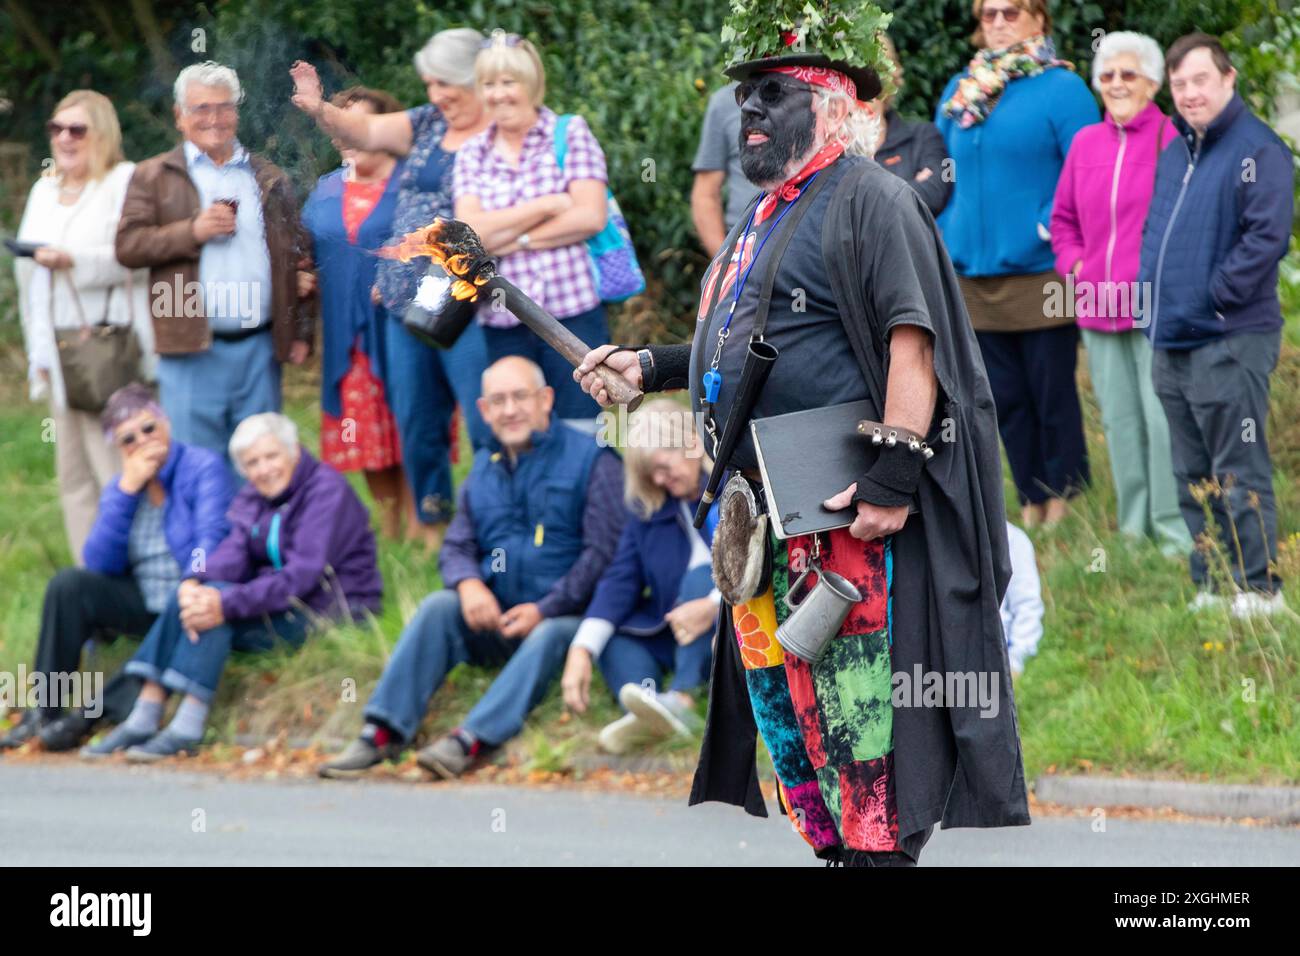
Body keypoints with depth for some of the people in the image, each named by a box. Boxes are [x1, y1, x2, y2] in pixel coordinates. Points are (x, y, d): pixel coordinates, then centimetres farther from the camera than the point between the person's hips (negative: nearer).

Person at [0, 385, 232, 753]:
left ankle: (90, 711, -29)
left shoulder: (203, 468, -8)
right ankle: (44, 712, -18)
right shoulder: (120, 485, 7)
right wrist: (127, 491, -12)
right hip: (141, 600, 5)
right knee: (67, 585, -17)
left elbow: (212, 540, -20)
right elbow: (100, 565, -4)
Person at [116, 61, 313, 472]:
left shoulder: (269, 179, 16)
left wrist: (300, 331, 8)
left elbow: (295, 257, 15)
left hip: (259, 348, 3)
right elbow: (127, 245, -4)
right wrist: (192, 231, -15)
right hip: (193, 349, -3)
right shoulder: (154, 177, 7)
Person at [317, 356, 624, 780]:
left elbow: (604, 550, -10)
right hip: (497, 617, 5)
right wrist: (468, 583, -13)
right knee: (437, 607, -21)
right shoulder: (484, 467, 16)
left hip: (567, 615, -5)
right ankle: (383, 732, -31)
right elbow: (456, 546, 13)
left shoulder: (591, 459, -2)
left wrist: (544, 609, -18)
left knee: (549, 636, -36)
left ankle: (470, 740, -53)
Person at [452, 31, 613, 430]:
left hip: (573, 315, -3)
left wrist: (512, 238, -8)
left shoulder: (571, 134, 3)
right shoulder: (472, 154, 10)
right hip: (503, 325, 3)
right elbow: (470, 233, -5)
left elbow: (590, 217, -8)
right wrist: (548, 205, -9)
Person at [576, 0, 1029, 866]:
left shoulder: (870, 199, -8)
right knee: (783, 704, 11)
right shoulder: (764, 218, 22)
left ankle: (880, 852, -6)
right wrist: (650, 367, 19)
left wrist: (895, 473, -23)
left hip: (844, 512, -10)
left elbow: (912, 338, -16)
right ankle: (832, 848, 17)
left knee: (856, 709, -9)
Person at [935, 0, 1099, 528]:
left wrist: (1056, 230, -18)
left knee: (1052, 397, 0)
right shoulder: (961, 90, 13)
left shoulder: (1061, 89, -5)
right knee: (1005, 399, 10)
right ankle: (1031, 507, 19)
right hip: (976, 275, 6)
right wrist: (946, 231, 10)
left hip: (1040, 275, -6)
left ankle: (1062, 514, 8)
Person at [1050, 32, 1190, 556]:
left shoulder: (1173, 140, -5)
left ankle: (1175, 534, -2)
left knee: (1164, 417, -8)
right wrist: (1076, 263, 7)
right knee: (1118, 419, 10)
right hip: (1098, 307, 6)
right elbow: (1063, 219, 23)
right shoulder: (1085, 143, 13)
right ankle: (1134, 529, 18)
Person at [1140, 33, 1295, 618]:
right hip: (1172, 342, 9)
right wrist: (1151, 296, 10)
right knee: (1192, 476, 12)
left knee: (1238, 473, -6)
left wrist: (1215, 294, -17)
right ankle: (1211, 584, 19)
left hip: (1229, 341, -8)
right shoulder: (1173, 154, 17)